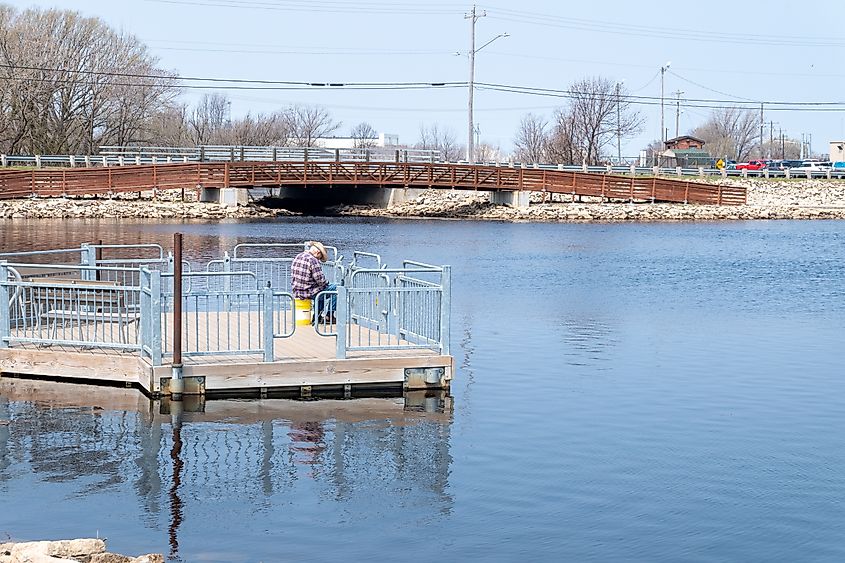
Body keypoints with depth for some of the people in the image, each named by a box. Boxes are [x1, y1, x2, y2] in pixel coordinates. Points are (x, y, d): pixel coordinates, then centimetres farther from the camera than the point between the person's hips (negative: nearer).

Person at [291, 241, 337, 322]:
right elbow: (320, 280, -19)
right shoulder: (313, 261, -19)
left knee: (320, 289, 35)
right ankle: (328, 315, 7)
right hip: (309, 293, -9)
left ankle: (318, 316, 31)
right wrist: (327, 283, 5)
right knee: (335, 288, 3)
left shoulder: (297, 257, 9)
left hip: (296, 293, 9)